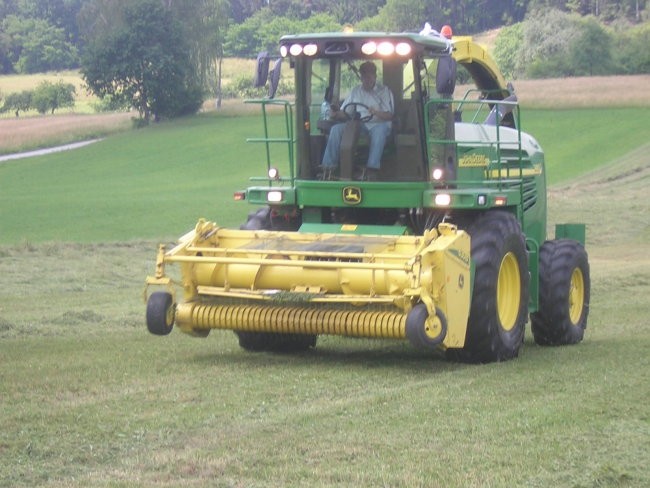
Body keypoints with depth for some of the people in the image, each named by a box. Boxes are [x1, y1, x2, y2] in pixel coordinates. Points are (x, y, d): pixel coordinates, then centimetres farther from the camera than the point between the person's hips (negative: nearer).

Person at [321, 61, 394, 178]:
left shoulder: (384, 91, 10)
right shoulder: (355, 91, 22)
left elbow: (389, 115, -2)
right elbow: (345, 112, 17)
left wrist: (376, 112, -23)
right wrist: (336, 114, -7)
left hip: (377, 124, -4)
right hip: (357, 125, 4)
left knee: (380, 129, -40)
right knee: (336, 128, -23)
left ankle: (373, 167, -49)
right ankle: (328, 166, -27)